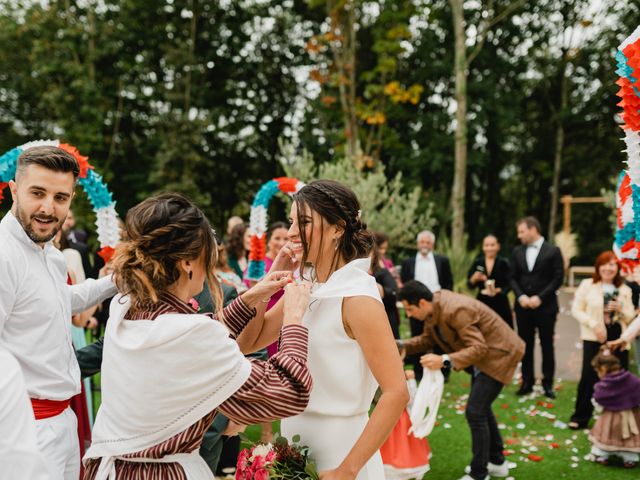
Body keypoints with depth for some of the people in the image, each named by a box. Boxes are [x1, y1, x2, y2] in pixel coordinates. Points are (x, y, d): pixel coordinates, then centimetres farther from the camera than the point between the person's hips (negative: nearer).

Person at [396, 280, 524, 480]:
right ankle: (497, 462, 36)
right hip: (484, 352, 10)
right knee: (481, 408, 20)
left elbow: (479, 348, -34)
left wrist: (444, 360, -43)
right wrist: (404, 345, -10)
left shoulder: (455, 311, -33)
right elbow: (428, 339, 8)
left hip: (499, 353, -10)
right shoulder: (433, 308, -5)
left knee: (475, 412, -10)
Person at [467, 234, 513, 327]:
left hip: (500, 303, -2)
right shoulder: (477, 263, 8)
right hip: (482, 303, 2)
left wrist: (497, 291, -21)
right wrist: (475, 278, -12)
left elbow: (508, 285, -4)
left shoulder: (504, 263, 1)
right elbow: (470, 285, 8)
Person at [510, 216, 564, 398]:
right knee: (526, 345, 7)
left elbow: (558, 278, -7)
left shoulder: (553, 251, -4)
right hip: (523, 306, 3)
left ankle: (547, 383, 14)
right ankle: (527, 381, 16)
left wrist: (539, 297, -14)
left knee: (547, 345, 4)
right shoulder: (517, 251, 8)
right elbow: (513, 278, 9)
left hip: (545, 306, -3)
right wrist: (521, 296, -8)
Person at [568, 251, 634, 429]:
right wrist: (594, 324, -15)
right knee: (589, 376, -5)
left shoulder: (624, 290, 9)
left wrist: (620, 309, -11)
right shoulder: (587, 285, 0)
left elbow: (630, 317, 11)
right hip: (593, 338, -3)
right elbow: (576, 310, -3)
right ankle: (580, 416, 8)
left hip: (618, 339, 3)